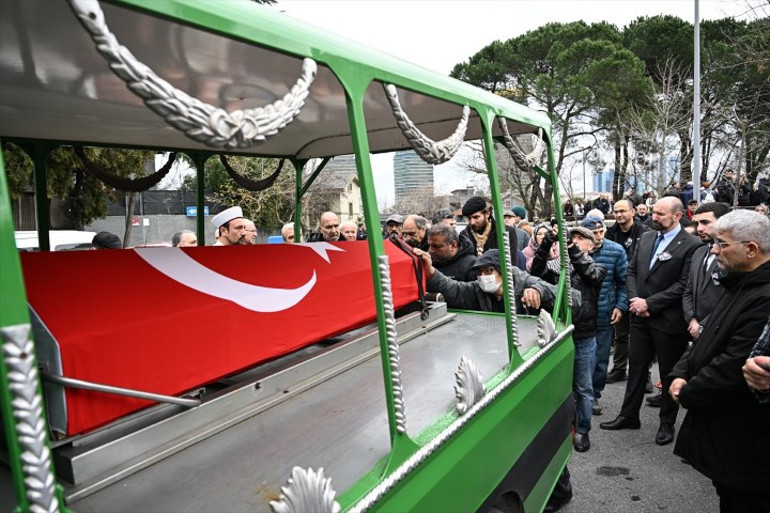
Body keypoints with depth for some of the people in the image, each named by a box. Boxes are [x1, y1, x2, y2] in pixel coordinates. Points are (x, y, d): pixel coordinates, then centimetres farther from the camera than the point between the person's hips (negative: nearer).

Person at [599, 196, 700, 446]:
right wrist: (634, 299, -5)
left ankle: (667, 423, 27)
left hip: (669, 320, -5)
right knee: (636, 367, 15)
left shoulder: (691, 245, -11)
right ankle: (628, 416, 28)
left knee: (669, 373, 11)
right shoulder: (646, 238, 9)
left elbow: (684, 285, -16)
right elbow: (632, 271, 10)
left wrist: (649, 303, -17)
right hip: (640, 316, 6)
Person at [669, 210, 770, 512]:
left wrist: (687, 393, -13)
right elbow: (709, 337, 14)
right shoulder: (741, 286, 9)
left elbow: (733, 366, -28)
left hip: (743, 440, -9)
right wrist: (681, 374, -1)